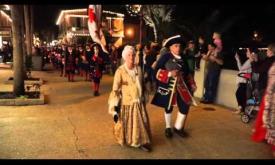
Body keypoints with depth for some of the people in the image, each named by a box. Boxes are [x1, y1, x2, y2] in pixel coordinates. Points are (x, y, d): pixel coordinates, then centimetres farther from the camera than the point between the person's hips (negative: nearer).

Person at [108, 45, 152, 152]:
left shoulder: (138, 69, 2)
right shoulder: (120, 71, -14)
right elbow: (115, 89, -14)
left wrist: (143, 99, 17)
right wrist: (115, 105, -16)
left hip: (138, 103, 4)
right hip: (126, 103, -4)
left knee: (141, 123, 8)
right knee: (126, 124, 11)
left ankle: (141, 142, 23)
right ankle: (126, 140, 35)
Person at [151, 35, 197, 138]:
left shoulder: (182, 58, 6)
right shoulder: (165, 57, -9)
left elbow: (187, 73, 16)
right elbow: (157, 72, -14)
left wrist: (192, 83, 10)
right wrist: (169, 74, -25)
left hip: (182, 87, 4)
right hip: (168, 87, -4)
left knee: (185, 107, 1)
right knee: (168, 107, 12)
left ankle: (178, 128, 22)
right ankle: (168, 128, 32)